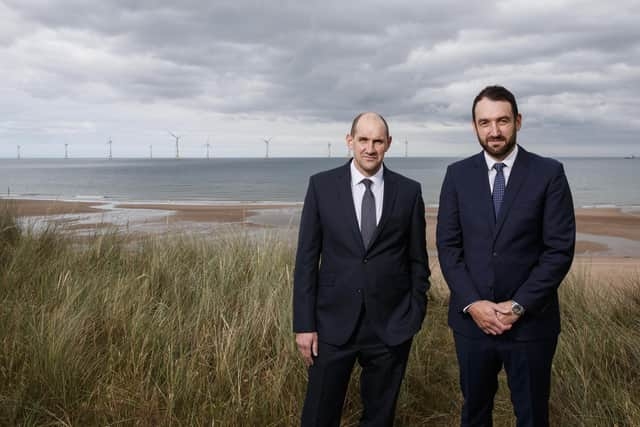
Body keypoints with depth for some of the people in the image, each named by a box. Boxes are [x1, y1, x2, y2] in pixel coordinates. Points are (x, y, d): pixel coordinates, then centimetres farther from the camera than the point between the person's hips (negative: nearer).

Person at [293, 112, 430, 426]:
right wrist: (304, 324, -4)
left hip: (391, 325, 1)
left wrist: (415, 315, 4)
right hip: (334, 322, -1)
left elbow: (417, 259, 7)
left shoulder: (409, 191, 1)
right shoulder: (322, 185, -1)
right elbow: (306, 258, -1)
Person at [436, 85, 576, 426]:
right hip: (471, 318, 2)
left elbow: (560, 249, -8)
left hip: (531, 321, -2)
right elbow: (448, 245, 0)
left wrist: (518, 306, -14)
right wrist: (472, 303, -11)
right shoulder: (457, 174, 2)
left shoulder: (549, 173, -4)